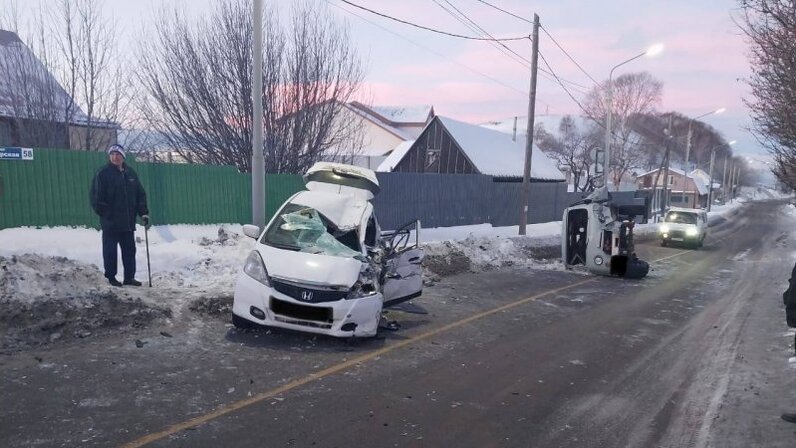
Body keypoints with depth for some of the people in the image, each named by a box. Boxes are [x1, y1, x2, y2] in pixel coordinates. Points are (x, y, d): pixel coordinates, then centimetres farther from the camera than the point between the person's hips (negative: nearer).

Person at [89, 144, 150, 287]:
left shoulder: (130, 173, 10)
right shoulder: (103, 173, -5)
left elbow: (140, 194, 12)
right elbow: (96, 197, -6)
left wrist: (143, 213, 3)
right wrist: (104, 213, -12)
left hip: (128, 221, 5)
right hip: (110, 222, -4)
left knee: (129, 250, 7)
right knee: (110, 250, 4)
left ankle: (129, 277, 15)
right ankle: (111, 277, 16)